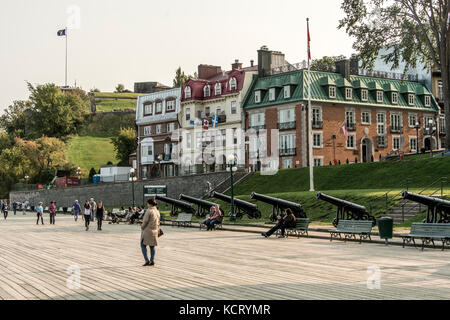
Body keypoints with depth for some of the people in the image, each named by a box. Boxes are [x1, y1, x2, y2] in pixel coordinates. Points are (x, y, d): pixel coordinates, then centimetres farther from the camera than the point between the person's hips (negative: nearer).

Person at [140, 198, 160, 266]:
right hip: (155, 231, 7)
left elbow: (145, 221, -16)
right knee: (152, 246, 13)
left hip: (147, 230, -7)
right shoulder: (157, 211, 7)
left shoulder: (149, 211, -17)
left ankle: (147, 260, -7)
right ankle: (152, 261, 13)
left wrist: (142, 227, 0)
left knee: (143, 245, 1)